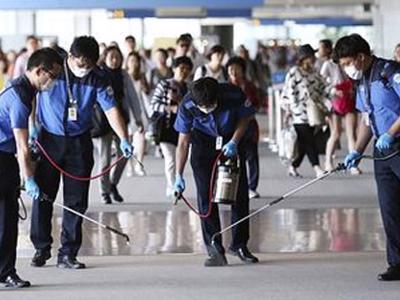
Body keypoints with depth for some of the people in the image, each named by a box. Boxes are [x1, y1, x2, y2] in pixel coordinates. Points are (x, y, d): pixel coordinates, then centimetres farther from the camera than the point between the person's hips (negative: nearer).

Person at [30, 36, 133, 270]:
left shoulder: (98, 79, -9)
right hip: (49, 139, -1)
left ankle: (68, 254, 9)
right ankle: (41, 248, 19)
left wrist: (124, 139, -26)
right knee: (43, 196, 3)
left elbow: (111, 110, -13)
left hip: (79, 143, 1)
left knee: (77, 201, 1)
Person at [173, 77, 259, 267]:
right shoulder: (187, 106, -28)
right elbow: (183, 142, -18)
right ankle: (215, 249, -6)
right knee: (205, 196, -10)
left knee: (240, 194, 2)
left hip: (231, 139, 1)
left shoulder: (234, 96, -30)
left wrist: (234, 142, -21)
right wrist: (179, 176, -20)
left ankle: (239, 245, 16)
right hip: (203, 143, -1)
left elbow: (244, 118, -8)